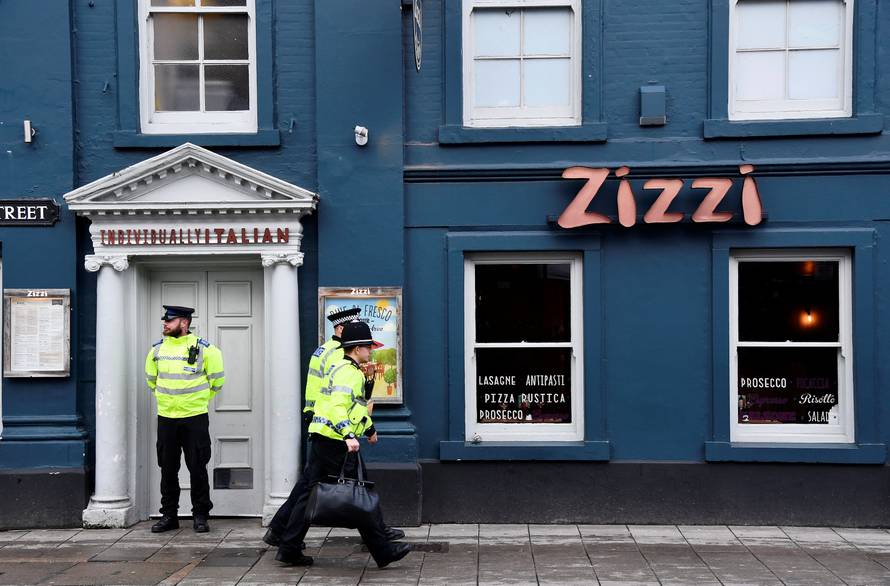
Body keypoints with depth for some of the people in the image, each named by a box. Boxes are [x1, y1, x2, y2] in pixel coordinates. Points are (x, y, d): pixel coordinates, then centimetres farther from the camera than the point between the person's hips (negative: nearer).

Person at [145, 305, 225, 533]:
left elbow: (217, 379, 3)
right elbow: (151, 379, 21)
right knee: (167, 469, 9)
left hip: (195, 418, -4)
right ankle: (169, 515, 20)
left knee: (197, 468, 1)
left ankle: (200, 515, 12)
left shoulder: (203, 349, -6)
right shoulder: (157, 349, 5)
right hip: (166, 418, 4)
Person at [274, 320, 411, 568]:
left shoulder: (342, 369, 20)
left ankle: (288, 549, 13)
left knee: (311, 493, 11)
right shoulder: (349, 373, -13)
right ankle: (383, 551, 5)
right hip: (335, 443, -10)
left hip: (321, 440, 10)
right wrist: (349, 436, -37)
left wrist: (369, 427, 42)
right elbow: (337, 407, -27)